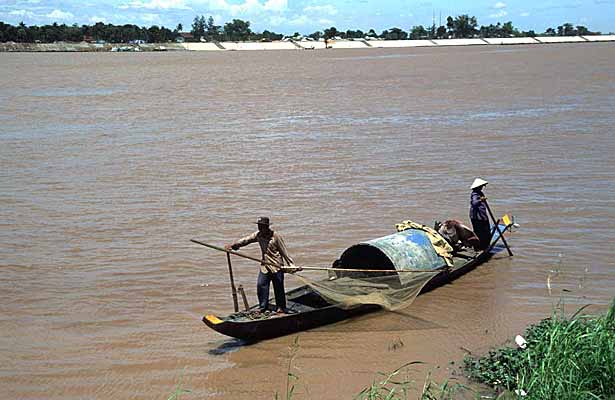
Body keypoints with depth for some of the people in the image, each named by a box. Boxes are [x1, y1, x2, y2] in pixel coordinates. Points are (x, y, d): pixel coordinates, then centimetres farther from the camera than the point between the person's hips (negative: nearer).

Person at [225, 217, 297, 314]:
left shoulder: (276, 236, -13)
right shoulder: (258, 235, 3)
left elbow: (284, 251, -11)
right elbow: (246, 240, -2)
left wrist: (291, 265, -12)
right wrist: (233, 245, -14)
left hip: (277, 266, -5)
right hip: (264, 266, 5)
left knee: (278, 288, 2)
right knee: (261, 285, 0)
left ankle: (281, 308, 16)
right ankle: (263, 307, 13)